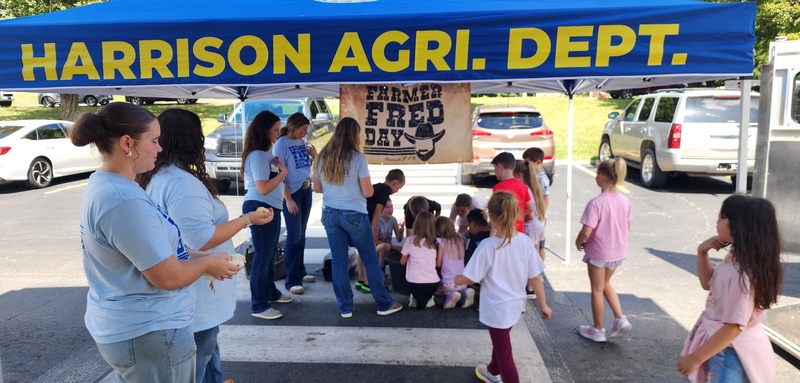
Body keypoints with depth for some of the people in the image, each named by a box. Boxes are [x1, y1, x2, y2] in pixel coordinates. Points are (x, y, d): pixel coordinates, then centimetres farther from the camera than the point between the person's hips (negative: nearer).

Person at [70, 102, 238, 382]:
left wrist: (199, 256, 5)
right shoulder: (124, 200, -28)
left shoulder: (104, 184, 5)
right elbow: (168, 277, -25)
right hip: (148, 334, -10)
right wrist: (208, 263, -8)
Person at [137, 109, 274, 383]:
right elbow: (202, 239, -28)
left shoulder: (154, 177, 6)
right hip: (195, 299, -10)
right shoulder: (182, 183, -26)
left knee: (205, 351, 28)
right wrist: (246, 219, -18)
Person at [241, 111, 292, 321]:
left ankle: (270, 292, 36)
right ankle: (259, 306, 4)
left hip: (270, 208, 11)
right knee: (262, 257, -4)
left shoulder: (265, 153, 16)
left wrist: (278, 168, 3)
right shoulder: (258, 155, -17)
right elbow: (263, 188, -24)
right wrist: (283, 172, -16)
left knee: (270, 254, 21)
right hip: (260, 208, -11)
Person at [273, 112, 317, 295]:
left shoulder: (302, 142, 8)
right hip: (292, 193, -6)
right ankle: (291, 280, 2)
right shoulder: (281, 144, -12)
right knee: (294, 236, -5)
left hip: (306, 190, 7)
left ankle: (301, 271, 24)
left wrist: (314, 156, -1)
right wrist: (288, 199, -18)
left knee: (301, 235, 12)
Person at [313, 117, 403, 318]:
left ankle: (345, 308, 17)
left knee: (338, 261, 10)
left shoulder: (322, 157, 2)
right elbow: (368, 192, -10)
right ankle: (384, 304, 19)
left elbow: (317, 188, 11)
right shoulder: (357, 158, -13)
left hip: (330, 214, 4)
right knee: (370, 260, 8)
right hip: (354, 215, -4)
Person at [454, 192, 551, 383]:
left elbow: (469, 278, -17)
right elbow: (536, 278, -5)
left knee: (504, 352, 8)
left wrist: (456, 279, 5)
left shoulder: (488, 246, -25)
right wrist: (543, 305, 7)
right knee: (500, 342, 30)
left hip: (496, 308, -6)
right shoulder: (525, 241, -12)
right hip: (516, 304, 6)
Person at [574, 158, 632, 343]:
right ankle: (620, 319, 18)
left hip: (598, 252, -6)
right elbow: (627, 228, 7)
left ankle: (598, 330, 25)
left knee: (597, 290, 11)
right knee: (605, 284, 28)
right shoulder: (624, 200, -3)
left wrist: (578, 242, -6)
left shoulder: (596, 203, -25)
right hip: (618, 251, 7)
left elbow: (586, 232, -26)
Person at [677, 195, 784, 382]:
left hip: (730, 352, -9)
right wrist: (702, 252, -1)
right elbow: (708, 283, 15)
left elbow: (733, 327, -27)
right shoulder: (734, 258, -2)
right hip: (721, 344, 9)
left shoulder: (743, 275, -30)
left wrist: (696, 357, -21)